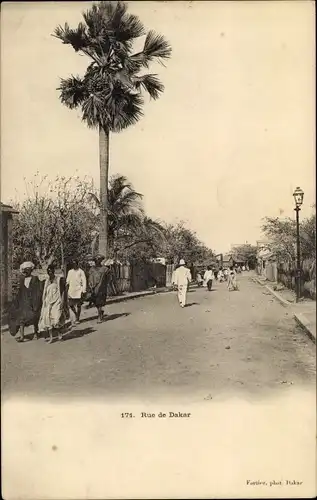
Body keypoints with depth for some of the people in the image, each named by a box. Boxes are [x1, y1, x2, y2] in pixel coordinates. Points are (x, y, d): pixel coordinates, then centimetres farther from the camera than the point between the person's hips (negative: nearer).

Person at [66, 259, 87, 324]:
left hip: (78, 290, -4)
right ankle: (76, 314, 29)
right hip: (71, 290, 4)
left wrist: (83, 291, -11)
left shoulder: (81, 272, -3)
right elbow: (68, 281, 16)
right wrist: (66, 287, 8)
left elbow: (84, 281, -5)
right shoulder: (70, 271, 11)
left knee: (78, 305, 2)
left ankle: (78, 319, 14)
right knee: (71, 305, 3)